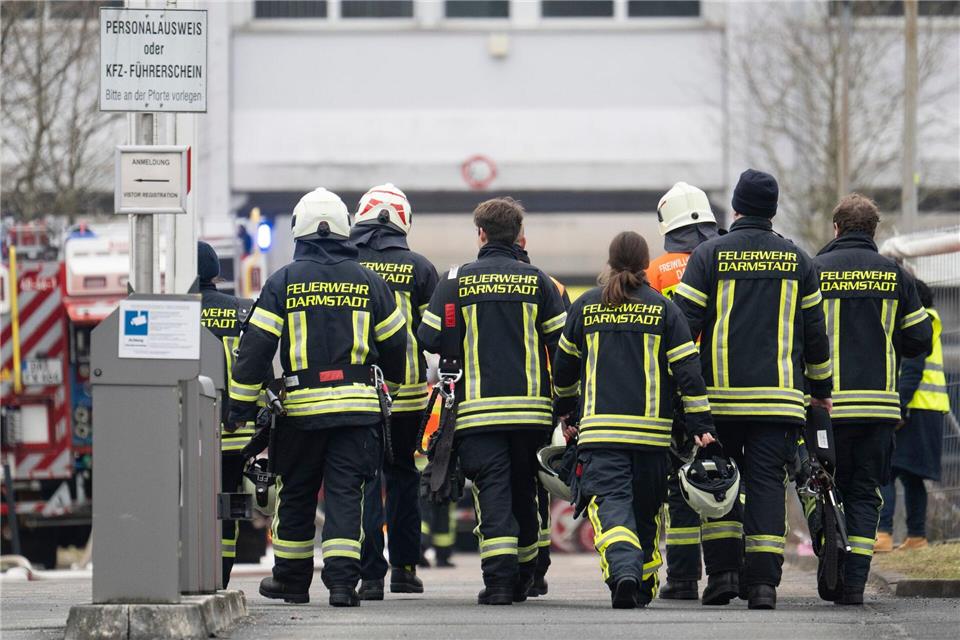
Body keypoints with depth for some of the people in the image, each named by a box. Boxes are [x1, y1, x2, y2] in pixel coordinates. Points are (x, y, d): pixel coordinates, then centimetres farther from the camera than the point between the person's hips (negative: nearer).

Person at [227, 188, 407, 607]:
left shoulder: (283, 281, -1)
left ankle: (292, 579, 21)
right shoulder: (368, 281, 5)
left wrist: (241, 404, 0)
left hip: (301, 406, -1)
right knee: (345, 493, 1)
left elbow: (256, 345, -4)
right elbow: (394, 344, 13)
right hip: (357, 406, 1)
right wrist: (395, 383, 32)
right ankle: (342, 580, -10)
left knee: (296, 494, 12)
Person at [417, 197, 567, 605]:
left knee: (493, 491, -4)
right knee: (524, 491, 15)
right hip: (531, 406, 2)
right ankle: (523, 578, 23)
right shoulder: (536, 280, 4)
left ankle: (499, 580, -18)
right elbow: (562, 342, 2)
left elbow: (429, 339, -2)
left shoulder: (458, 281, -1)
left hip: (479, 408, -2)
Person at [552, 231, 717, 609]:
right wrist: (701, 425, 0)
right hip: (652, 431, 1)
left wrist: (565, 406, 34)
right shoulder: (664, 309, 2)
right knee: (647, 510, 15)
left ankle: (623, 572, -33)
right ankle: (644, 586, 23)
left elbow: (564, 365, 16)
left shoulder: (586, 307, 6)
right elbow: (687, 369, -2)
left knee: (610, 505, -9)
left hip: (600, 429, -1)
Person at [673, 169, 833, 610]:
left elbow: (683, 324, -3)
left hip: (721, 393, -1)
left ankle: (722, 572, 4)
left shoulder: (709, 256, 0)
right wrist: (820, 388, 24)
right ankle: (763, 582, -6)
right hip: (779, 397, 1)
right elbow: (815, 331, 13)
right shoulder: (797, 261, 8)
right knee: (767, 483, 1)